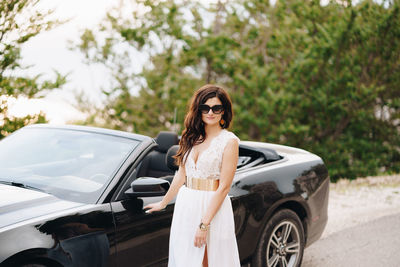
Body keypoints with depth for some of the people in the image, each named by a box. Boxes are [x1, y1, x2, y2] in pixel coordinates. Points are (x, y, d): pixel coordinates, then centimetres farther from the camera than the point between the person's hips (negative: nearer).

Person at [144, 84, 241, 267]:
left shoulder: (229, 141, -9)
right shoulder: (192, 137, 9)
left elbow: (223, 187, -14)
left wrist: (204, 223, -18)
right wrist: (163, 203, 24)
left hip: (213, 208, -6)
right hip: (185, 207, 6)